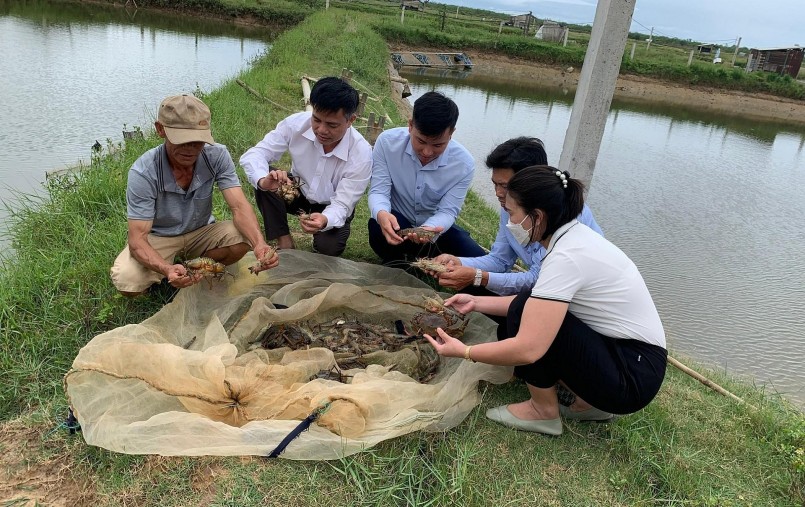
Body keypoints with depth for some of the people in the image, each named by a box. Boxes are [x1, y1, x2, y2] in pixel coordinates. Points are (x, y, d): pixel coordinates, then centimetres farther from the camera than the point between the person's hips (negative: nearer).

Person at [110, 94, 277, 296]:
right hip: (158, 238, -2)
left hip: (201, 232, 2)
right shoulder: (143, 173, -27)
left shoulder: (217, 156, -20)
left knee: (241, 238, -29)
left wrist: (259, 244, -49)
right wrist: (167, 270, -50)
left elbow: (239, 206, -27)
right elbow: (137, 239, -29)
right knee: (127, 281, -30)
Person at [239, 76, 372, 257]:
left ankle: (323, 234, 9)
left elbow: (342, 205, -28)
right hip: (298, 192, 2)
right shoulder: (296, 123, -25)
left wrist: (325, 220, -52)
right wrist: (263, 180, -48)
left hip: (331, 208, -2)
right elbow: (252, 155, -24)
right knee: (265, 181, -27)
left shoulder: (362, 153, -30)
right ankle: (284, 242, -11)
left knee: (328, 248, -29)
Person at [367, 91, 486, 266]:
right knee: (378, 227, -37)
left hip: (436, 226, 2)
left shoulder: (464, 163, -19)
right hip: (396, 221, -1)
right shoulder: (387, 142, -20)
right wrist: (381, 214, -45)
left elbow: (448, 211, -19)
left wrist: (429, 229, -43)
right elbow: (378, 191, -20)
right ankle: (396, 269, -4)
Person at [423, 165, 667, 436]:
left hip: (633, 377, -9)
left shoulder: (567, 256, -25)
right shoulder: (572, 236, 3)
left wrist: (463, 351, -15)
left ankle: (544, 412, 2)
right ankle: (588, 402, 12)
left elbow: (528, 349, -29)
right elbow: (535, 303, 12)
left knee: (527, 311, -17)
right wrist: (476, 302, 9)